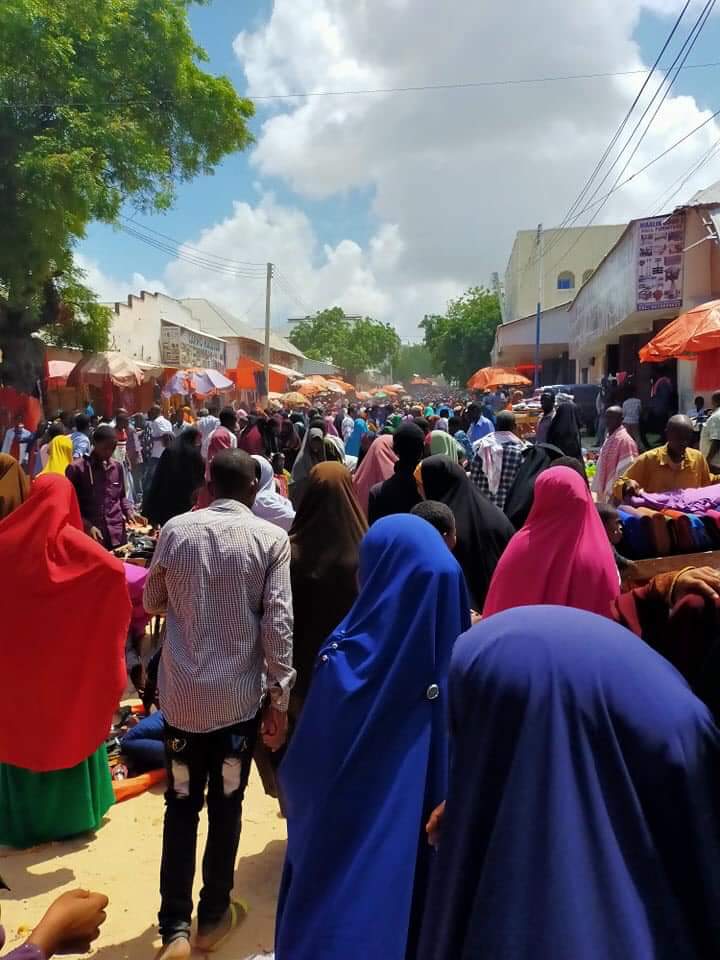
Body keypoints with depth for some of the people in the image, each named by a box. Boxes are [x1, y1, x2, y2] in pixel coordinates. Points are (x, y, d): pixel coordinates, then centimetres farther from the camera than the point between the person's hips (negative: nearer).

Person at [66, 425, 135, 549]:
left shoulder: (117, 467, 10)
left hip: (118, 535, 4)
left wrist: (129, 513, 3)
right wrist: (87, 526, -13)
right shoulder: (77, 468, -4)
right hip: (90, 536, -4)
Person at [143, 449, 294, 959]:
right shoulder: (271, 538, -9)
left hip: (182, 693, 2)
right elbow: (278, 622, -13)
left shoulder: (175, 530, -3)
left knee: (181, 806, 16)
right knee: (226, 806, 16)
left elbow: (152, 601, 10)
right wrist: (280, 696, -5)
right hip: (240, 695, -1)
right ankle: (213, 916, 30)